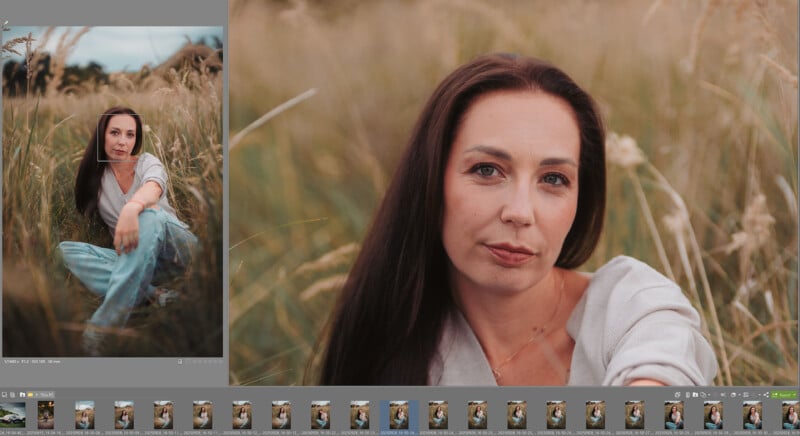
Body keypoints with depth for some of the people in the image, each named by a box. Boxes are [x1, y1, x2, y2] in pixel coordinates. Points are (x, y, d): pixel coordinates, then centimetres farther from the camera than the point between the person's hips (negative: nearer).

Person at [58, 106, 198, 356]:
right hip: (136, 260, 3)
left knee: (151, 214, -36)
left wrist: (133, 206, -52)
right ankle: (150, 294, -33)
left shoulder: (147, 163, -5)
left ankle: (104, 324, -46)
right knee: (67, 250, -17)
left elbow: (152, 189, -30)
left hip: (174, 250, -3)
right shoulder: (94, 176, 7)